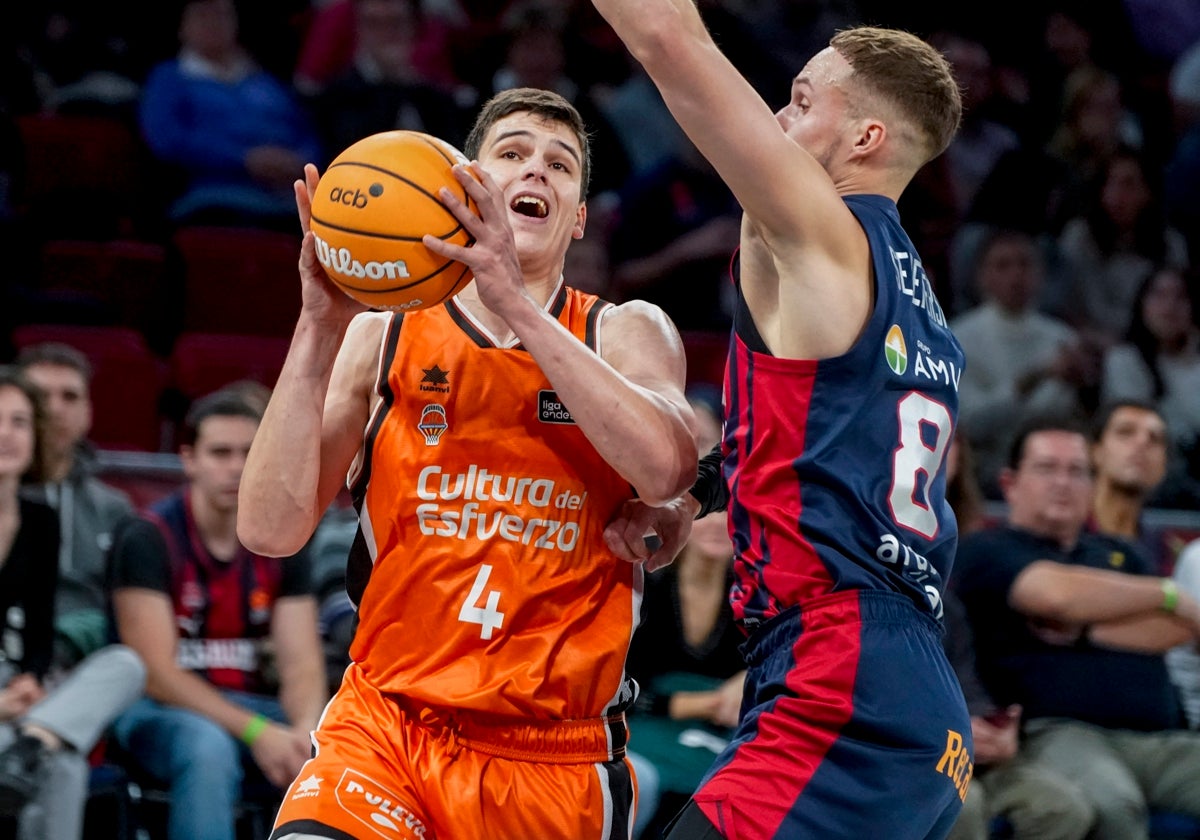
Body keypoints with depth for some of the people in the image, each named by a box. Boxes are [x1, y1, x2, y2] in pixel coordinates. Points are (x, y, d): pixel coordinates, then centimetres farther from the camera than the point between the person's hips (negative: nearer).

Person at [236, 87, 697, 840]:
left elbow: (666, 469, -19)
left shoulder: (626, 335, 4)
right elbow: (271, 529, -7)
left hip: (556, 758, 1)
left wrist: (516, 303, -25)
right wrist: (320, 327, -16)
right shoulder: (383, 338, 4)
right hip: (388, 726, -1)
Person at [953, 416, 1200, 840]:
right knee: (1111, 804, -41)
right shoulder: (987, 551, 11)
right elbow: (1058, 592, -10)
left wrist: (1083, 631, -1)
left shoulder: (1118, 553, 30)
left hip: (1163, 739, 6)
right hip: (1060, 734, -6)